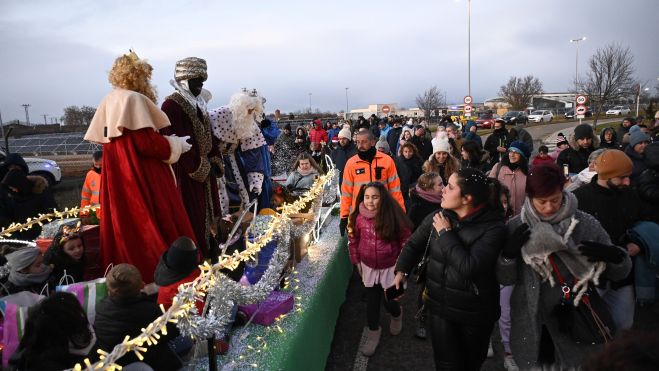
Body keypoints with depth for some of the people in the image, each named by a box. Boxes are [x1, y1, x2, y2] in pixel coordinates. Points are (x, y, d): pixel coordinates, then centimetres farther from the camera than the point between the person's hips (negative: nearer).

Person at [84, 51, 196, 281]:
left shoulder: (109, 102, 12)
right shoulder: (133, 99, -13)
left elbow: (102, 139, 20)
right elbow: (147, 142, -22)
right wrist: (176, 144, -5)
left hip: (118, 179, 9)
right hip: (144, 178, -9)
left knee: (127, 227, 14)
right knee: (156, 229, 0)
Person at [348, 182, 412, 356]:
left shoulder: (393, 216, -19)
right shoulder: (359, 217, -12)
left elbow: (405, 239, -8)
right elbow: (353, 240, 2)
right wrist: (356, 261, 4)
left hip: (390, 267, -2)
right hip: (369, 267, 2)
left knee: (390, 301, 10)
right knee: (372, 301, 10)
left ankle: (397, 315, 46)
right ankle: (373, 332, 33)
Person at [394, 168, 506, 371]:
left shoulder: (493, 227, -21)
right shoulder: (437, 217, -8)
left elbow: (469, 267, -30)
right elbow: (413, 244, 7)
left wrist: (446, 233, -21)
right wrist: (401, 271, -5)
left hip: (475, 313, -2)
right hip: (440, 306, 2)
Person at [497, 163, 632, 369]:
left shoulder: (586, 224, -9)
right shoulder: (516, 227, -8)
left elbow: (619, 273, -1)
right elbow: (505, 279, -5)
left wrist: (615, 256, -22)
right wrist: (509, 251, -22)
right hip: (531, 325, 1)